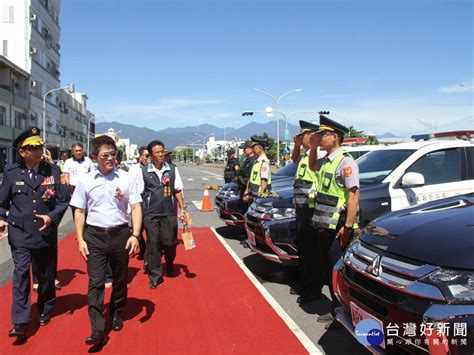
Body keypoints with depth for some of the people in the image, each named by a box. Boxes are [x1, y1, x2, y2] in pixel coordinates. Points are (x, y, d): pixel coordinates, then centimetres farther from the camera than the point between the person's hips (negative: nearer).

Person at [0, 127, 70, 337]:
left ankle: (45, 311, 35)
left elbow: (64, 200, -1)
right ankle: (20, 321, 0)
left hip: (46, 232, 1)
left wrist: (52, 217, -15)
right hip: (20, 233, -1)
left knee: (46, 275, 14)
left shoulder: (52, 171, -3)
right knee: (20, 273, -9)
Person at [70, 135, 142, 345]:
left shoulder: (126, 178, -1)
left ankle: (116, 314, 35)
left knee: (120, 279, 13)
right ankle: (98, 329, 1)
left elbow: (136, 207, -1)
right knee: (95, 282, -3)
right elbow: (79, 211, 6)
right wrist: (80, 239, -1)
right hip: (94, 235, 0)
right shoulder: (86, 181, 1)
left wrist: (135, 235, -11)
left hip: (120, 234, 0)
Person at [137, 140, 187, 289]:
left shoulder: (172, 169, 3)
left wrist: (182, 209, 1)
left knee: (170, 242, 8)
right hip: (150, 214, -1)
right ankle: (155, 275, 17)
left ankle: (170, 266, 38)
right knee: (153, 244, 3)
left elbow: (178, 191, 6)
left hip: (169, 212, 1)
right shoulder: (143, 171, -1)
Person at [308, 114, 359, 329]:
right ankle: (336, 310, 30)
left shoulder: (345, 161, -14)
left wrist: (347, 227, -22)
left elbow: (353, 195, -18)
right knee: (327, 270, 16)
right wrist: (313, 148, 15)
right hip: (323, 226, 9)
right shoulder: (325, 161, 11)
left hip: (338, 228, -9)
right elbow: (312, 167, 34)